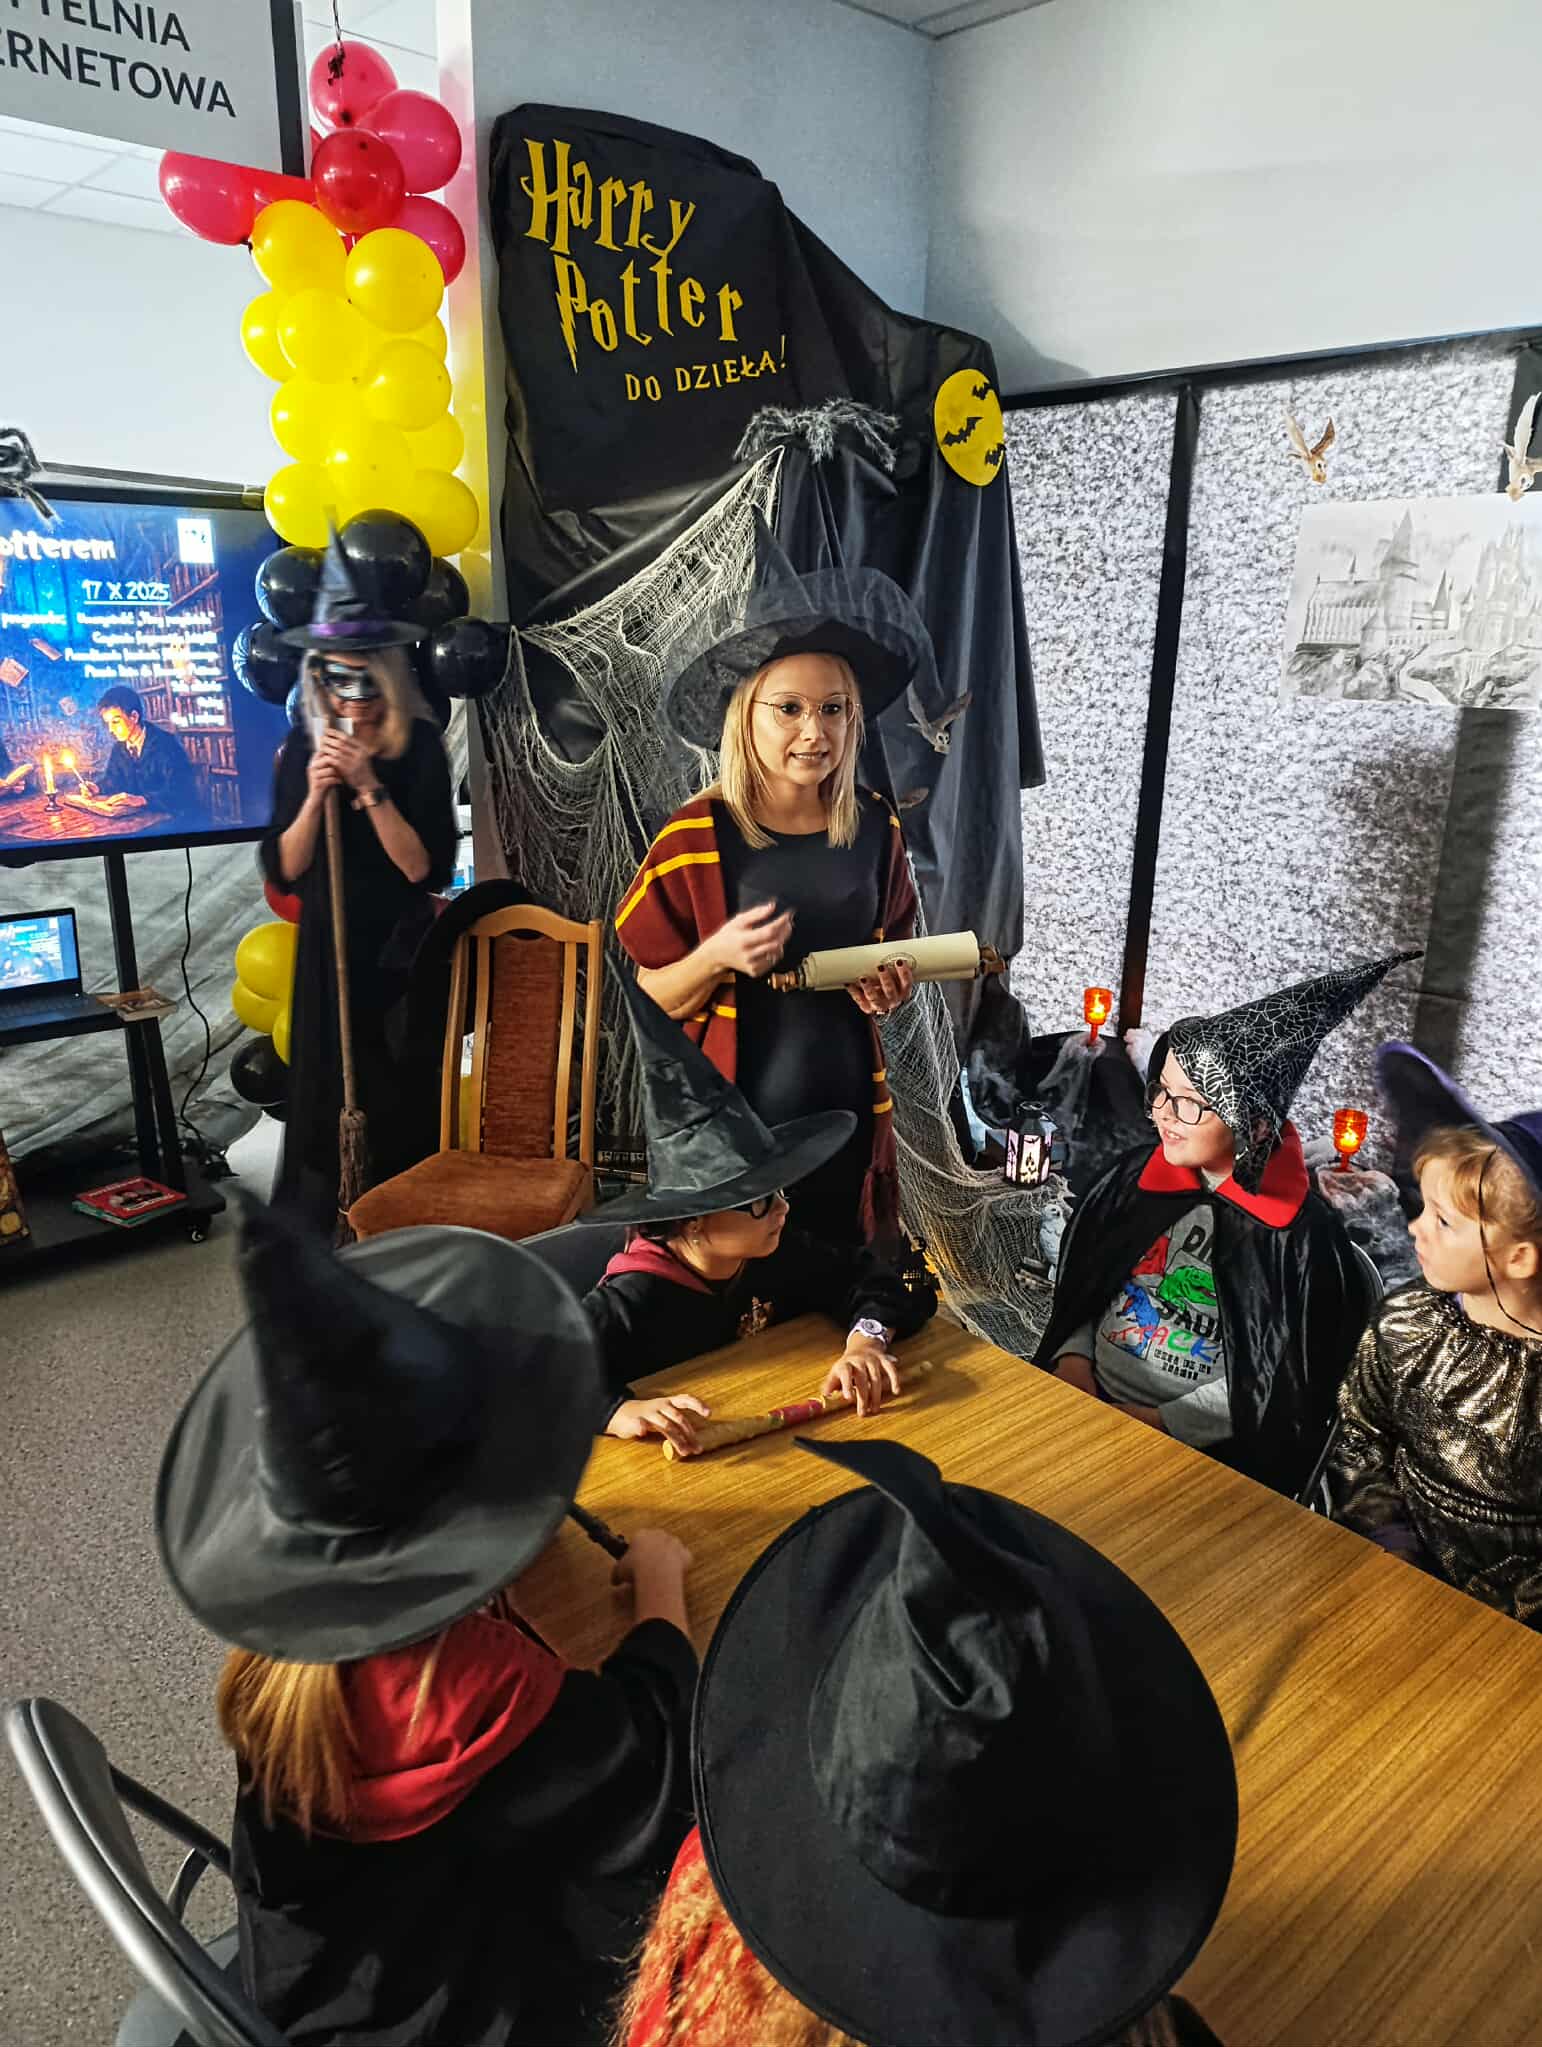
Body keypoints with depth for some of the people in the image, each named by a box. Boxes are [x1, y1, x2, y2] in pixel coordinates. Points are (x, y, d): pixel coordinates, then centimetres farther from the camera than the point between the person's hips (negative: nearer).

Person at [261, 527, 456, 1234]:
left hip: (401, 955, -2)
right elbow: (284, 872, -5)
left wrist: (370, 787, -23)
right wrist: (315, 795, -19)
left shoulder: (419, 744, -9)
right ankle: (325, 1239, 25)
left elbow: (428, 869, -16)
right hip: (327, 955, 2)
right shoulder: (303, 747, -2)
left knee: (404, 1106, 8)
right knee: (327, 1102, 9)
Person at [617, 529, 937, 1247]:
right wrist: (717, 956, -22)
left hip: (848, 1110, 3)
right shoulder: (695, 838, -10)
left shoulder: (875, 825, 0)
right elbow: (654, 999, -4)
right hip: (731, 1116, -3)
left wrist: (890, 985, -4)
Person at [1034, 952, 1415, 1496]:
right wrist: (1074, 1358, -3)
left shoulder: (1302, 1235, -13)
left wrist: (1159, 1422, -14)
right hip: (1087, 1399, 5)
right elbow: (1081, 1286, 14)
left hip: (1198, 1447, -5)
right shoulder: (1139, 1174, 2)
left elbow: (1277, 1387, -9)